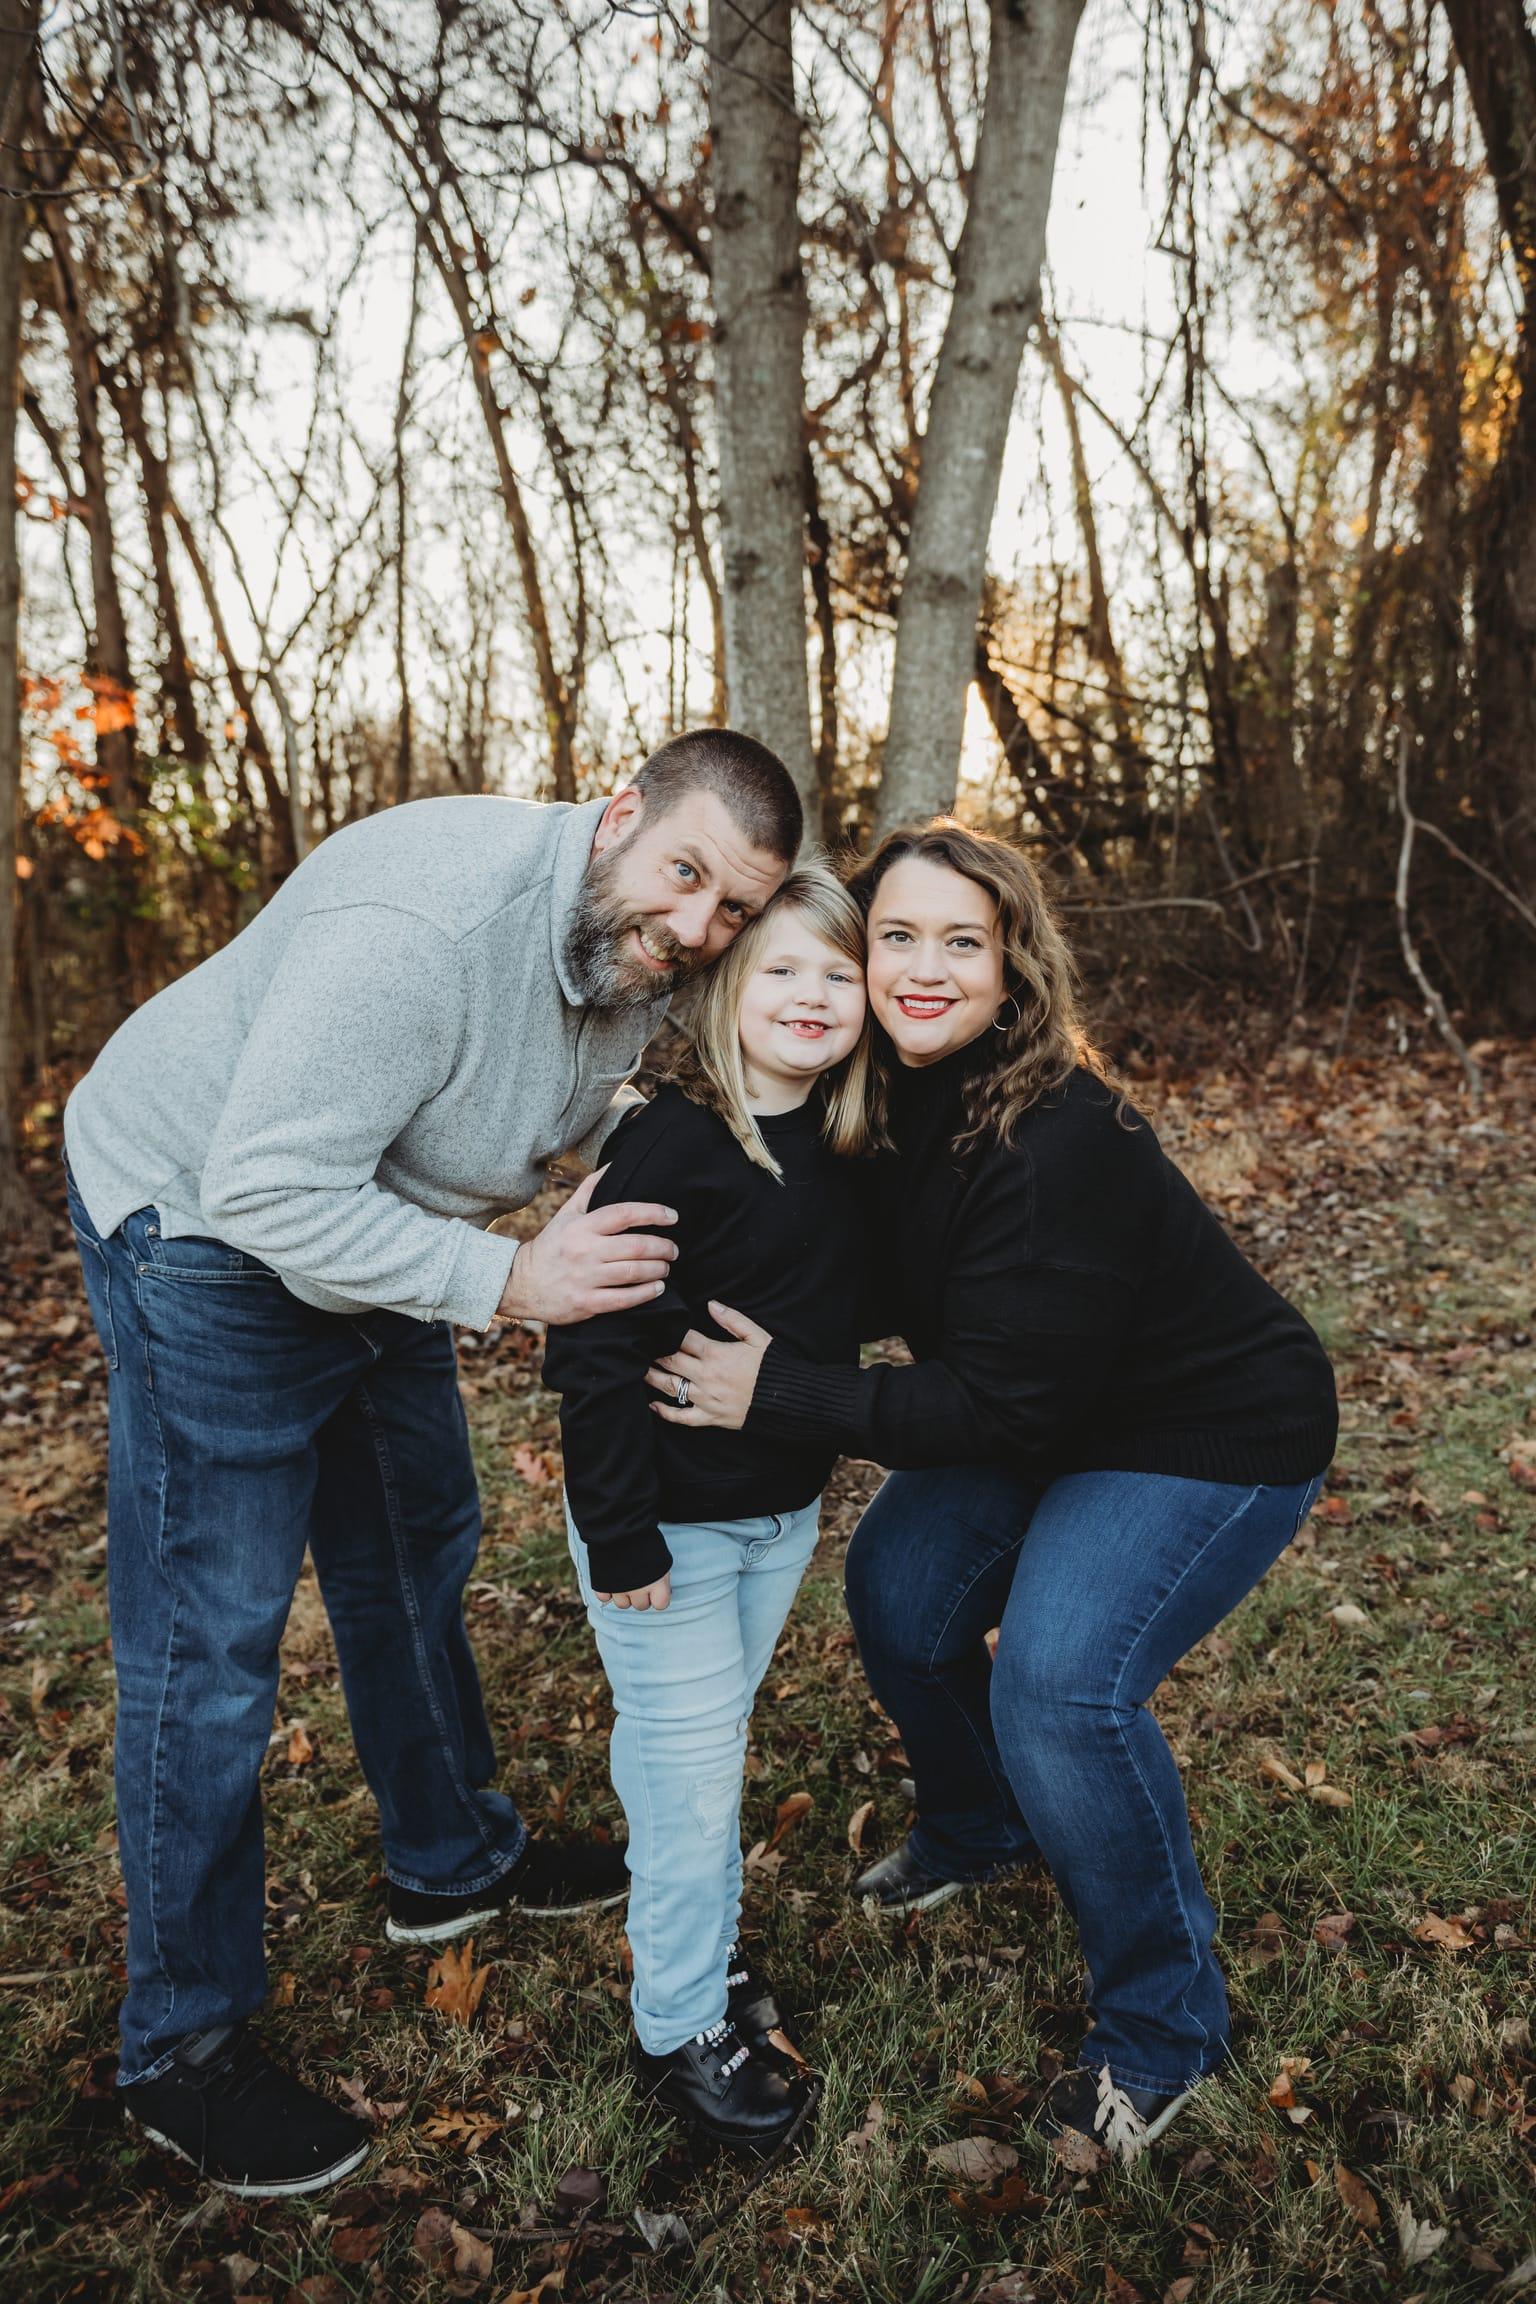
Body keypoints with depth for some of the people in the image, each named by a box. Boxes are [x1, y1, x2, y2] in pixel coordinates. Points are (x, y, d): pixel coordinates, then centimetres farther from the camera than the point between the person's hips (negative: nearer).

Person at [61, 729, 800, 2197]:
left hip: (364, 1228, 9)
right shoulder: (427, 921, -35)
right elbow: (267, 1187, -36)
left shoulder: (638, 947, -7)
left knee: (413, 1552, 19)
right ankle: (182, 2048, 14)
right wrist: (508, 1282, -37)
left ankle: (451, 1862, 41)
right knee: (208, 1636, -4)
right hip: (200, 1225, -8)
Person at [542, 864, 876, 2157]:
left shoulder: (843, 1153, 1)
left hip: (784, 1512, 7)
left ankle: (712, 1954, 41)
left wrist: (815, 1472, 16)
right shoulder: (671, 1150, -22)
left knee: (712, 1745, 22)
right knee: (688, 1771, 5)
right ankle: (680, 2030, 25)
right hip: (673, 1525, -6)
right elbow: (596, 1352, -23)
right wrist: (620, 1536, -21)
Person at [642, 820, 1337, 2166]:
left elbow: (1006, 1399, -31)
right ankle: (979, 1829, 34)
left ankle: (1165, 2027, 4)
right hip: (1045, 1424, 8)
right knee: (897, 1587, 4)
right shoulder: (893, 1097, -8)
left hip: (1217, 1437, -8)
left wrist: (781, 1395, -30)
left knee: (1061, 1685, -22)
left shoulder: (1059, 1143, -33)